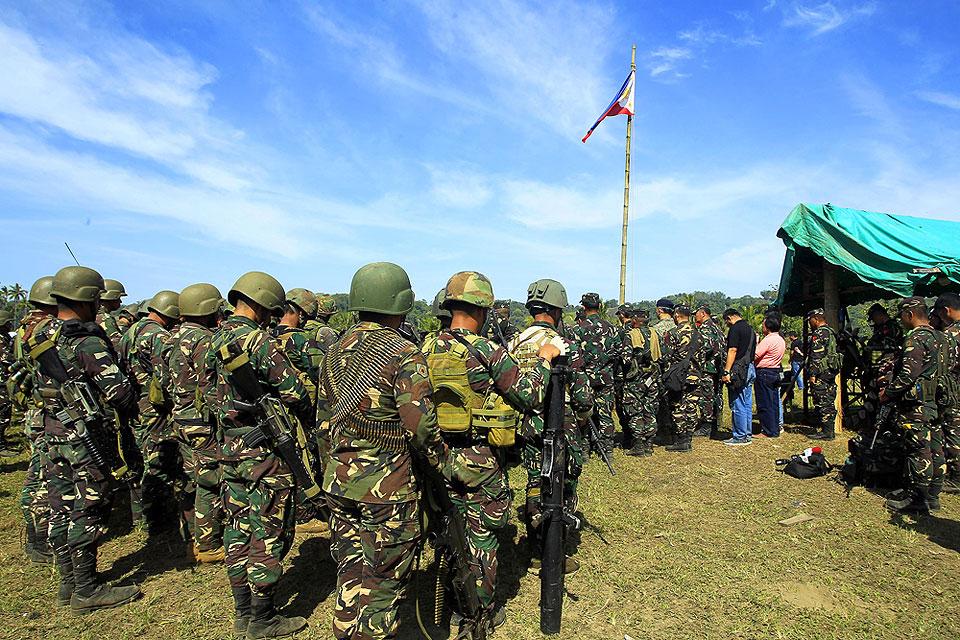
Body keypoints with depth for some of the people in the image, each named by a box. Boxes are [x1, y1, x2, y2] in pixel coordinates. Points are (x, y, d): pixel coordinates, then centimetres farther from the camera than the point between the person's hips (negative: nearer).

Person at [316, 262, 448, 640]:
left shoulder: (335, 352, 6)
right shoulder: (404, 355, -16)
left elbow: (323, 418, 12)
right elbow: (421, 427, -20)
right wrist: (444, 467, -3)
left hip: (339, 482, 7)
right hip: (387, 488, -7)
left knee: (349, 573, 21)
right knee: (383, 582, 8)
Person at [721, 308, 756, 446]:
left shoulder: (735, 328, -11)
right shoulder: (750, 328, 17)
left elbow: (732, 351, -18)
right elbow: (752, 351, 19)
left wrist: (726, 371, -19)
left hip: (739, 370, -9)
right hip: (750, 369, 9)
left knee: (737, 405, -5)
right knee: (747, 405, 13)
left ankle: (740, 437, -1)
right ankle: (748, 434, 19)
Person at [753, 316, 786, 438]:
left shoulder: (768, 340, -18)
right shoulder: (781, 340, 12)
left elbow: (754, 355, -20)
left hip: (764, 373, -9)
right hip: (776, 372, 9)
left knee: (764, 404, -3)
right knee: (774, 403, 12)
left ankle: (767, 432, 1)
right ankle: (775, 430, 18)